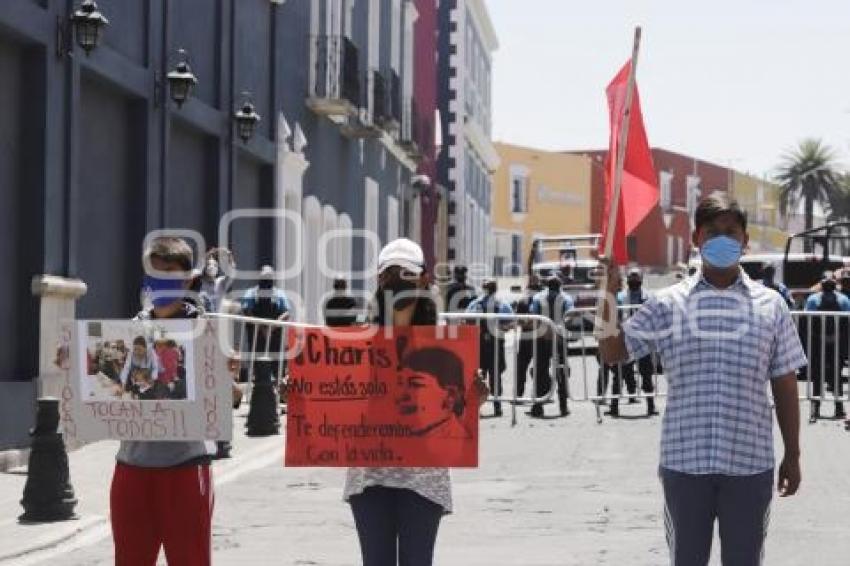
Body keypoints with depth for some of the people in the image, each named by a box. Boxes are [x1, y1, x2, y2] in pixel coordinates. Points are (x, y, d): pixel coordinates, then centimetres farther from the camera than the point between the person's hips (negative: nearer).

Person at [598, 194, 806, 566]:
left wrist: (792, 456, 8)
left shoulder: (770, 306, 5)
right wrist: (608, 294, -11)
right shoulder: (667, 304, 3)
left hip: (749, 465, 0)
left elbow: (785, 387, 8)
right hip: (684, 463, 0)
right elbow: (611, 353, 1)